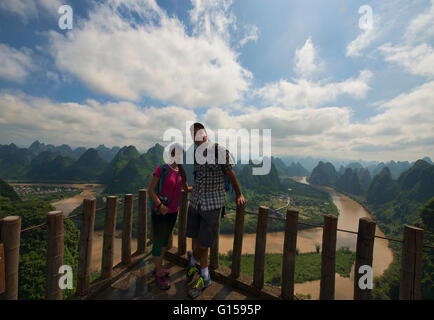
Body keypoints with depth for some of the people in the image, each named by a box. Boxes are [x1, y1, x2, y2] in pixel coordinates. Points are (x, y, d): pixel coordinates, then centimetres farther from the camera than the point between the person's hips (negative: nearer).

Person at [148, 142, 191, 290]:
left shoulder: (181, 172, 1)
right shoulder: (162, 169, -15)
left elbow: (187, 188, 17)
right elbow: (151, 189, -15)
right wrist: (160, 205, -26)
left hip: (173, 212, 6)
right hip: (159, 211, -6)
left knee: (166, 239, 20)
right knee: (158, 242, 6)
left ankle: (158, 266, 42)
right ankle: (159, 274, 26)